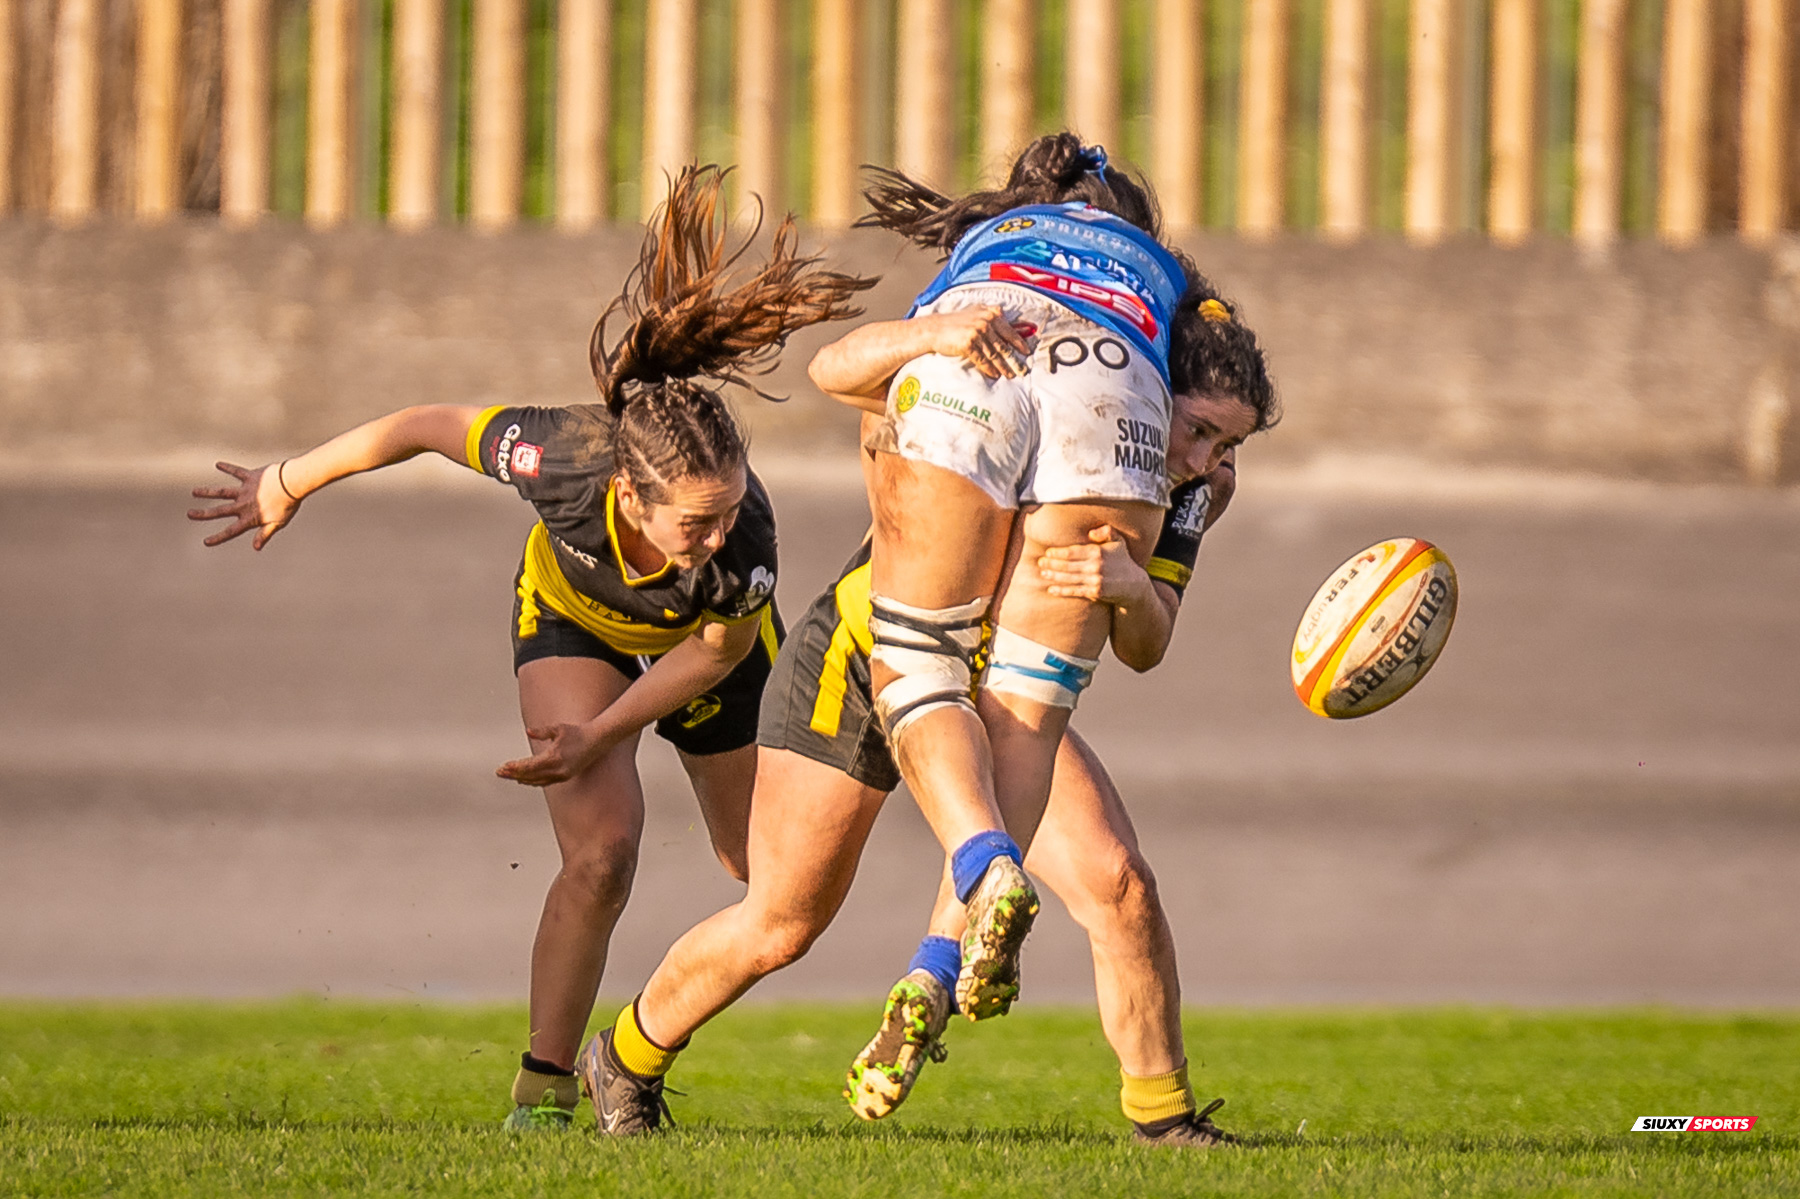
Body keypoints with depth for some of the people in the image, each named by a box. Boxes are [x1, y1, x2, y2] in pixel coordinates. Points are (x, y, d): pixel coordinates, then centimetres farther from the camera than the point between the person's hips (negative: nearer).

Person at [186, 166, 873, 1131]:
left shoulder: (744, 531, -42)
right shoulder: (561, 456, -43)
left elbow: (717, 653, -21)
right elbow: (431, 426, -23)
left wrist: (599, 738, -26)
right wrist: (289, 483, -11)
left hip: (700, 648, 1)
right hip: (574, 623, -1)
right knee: (601, 854, -22)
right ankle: (542, 1091, -8)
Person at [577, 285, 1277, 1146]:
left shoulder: (1196, 487, -11)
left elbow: (1144, 648, -19)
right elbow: (840, 369, -28)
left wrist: (1132, 586, -43)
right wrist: (934, 332, -50)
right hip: (861, 655, -4)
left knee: (1118, 882, -18)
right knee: (778, 927, 3)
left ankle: (1162, 1115, -4)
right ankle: (624, 1063, 29)